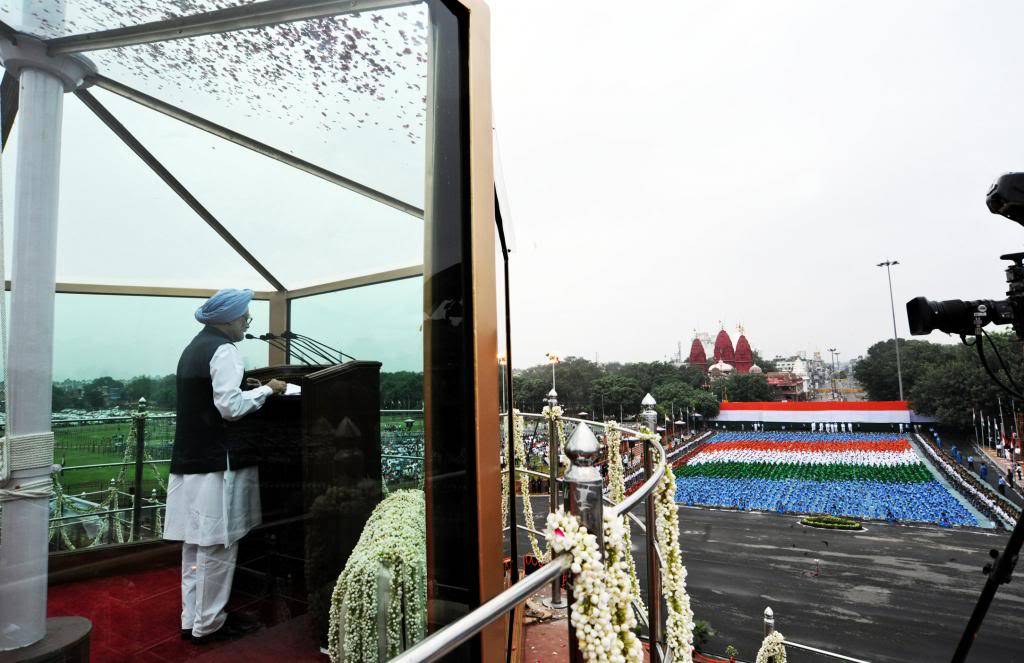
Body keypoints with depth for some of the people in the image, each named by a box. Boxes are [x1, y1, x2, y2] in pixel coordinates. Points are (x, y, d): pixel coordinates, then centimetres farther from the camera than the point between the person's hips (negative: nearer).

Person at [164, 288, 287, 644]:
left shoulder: (194, 347, 15)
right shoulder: (223, 350, -14)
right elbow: (230, 407, -20)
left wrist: (244, 387, 14)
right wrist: (266, 389, -9)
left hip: (190, 459, 10)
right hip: (217, 462, -9)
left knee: (195, 543, 15)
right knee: (218, 546, 1)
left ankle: (192, 619, 24)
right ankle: (207, 624, 11)